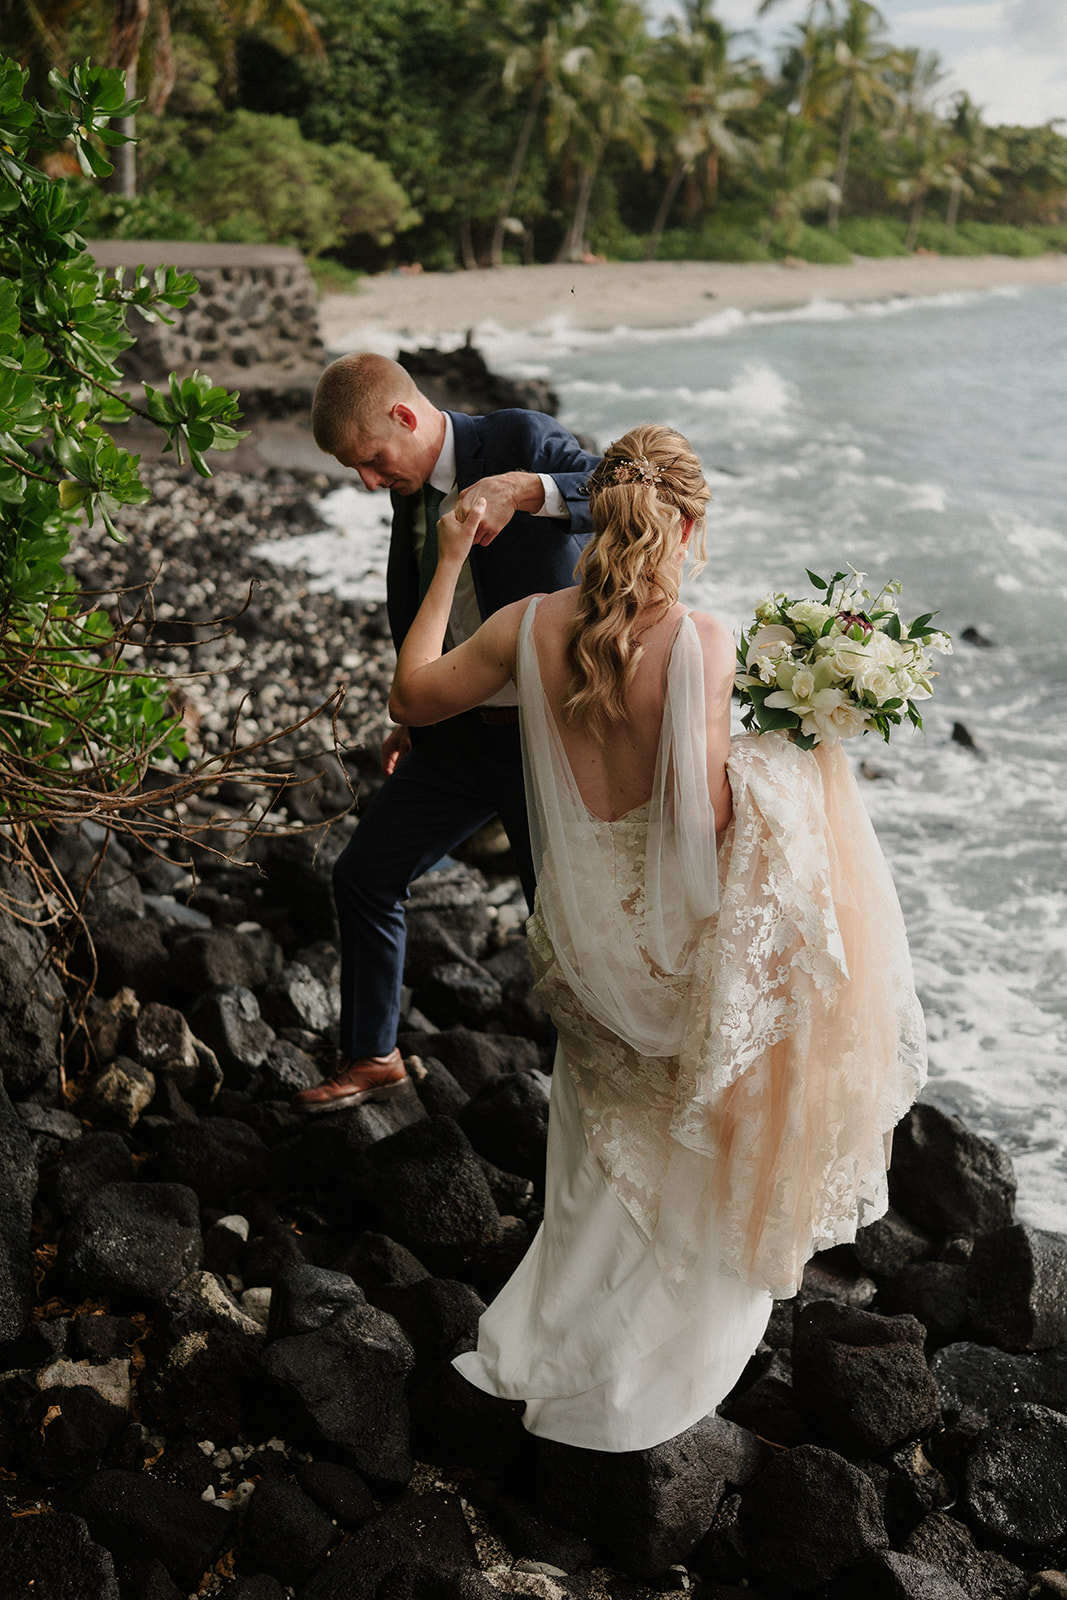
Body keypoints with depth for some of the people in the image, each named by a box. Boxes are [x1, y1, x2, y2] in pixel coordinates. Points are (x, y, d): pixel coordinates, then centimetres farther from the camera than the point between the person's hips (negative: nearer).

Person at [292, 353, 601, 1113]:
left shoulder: (520, 438, -15)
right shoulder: (414, 487, 6)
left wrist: (525, 488, -39)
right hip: (458, 730, 7)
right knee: (364, 876, 12)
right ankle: (372, 1058, 32)